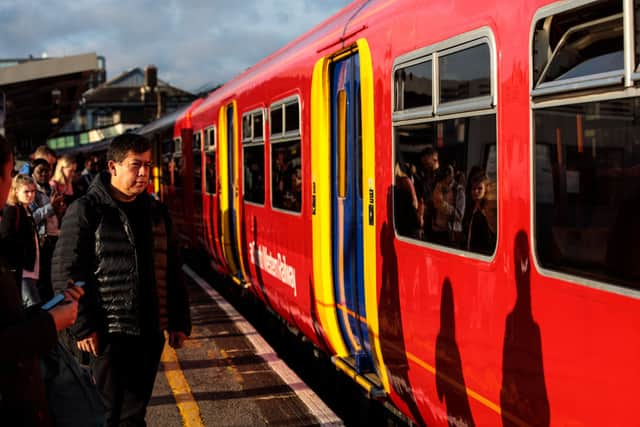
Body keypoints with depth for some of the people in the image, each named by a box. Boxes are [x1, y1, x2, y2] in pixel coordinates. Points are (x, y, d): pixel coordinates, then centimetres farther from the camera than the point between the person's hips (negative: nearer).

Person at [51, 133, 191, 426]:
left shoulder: (155, 211, 10)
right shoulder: (85, 210, -7)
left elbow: (171, 270, 14)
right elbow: (66, 273, -10)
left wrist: (179, 322, 11)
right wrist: (82, 326, -13)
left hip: (150, 331, 5)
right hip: (108, 334, -5)